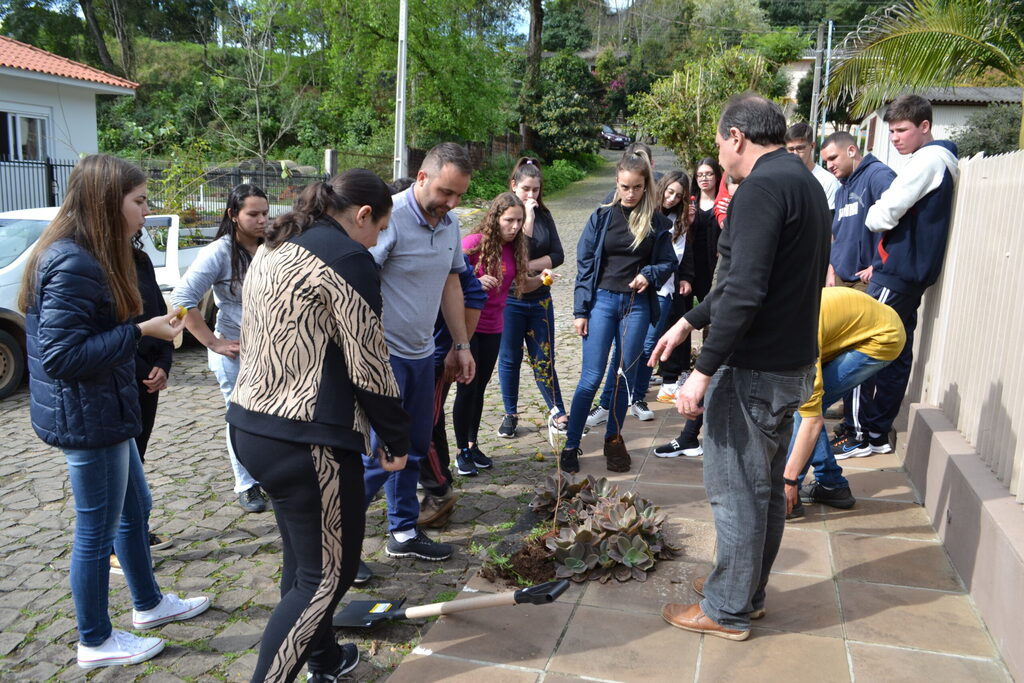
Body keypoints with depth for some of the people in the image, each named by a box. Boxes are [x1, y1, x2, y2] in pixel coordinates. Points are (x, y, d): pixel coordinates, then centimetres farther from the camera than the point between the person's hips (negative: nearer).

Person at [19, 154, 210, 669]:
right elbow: (60, 355, -26)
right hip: (86, 418, -10)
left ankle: (148, 604, 41)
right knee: (97, 530, 5)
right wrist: (140, 331, -25)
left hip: (102, 411, 10)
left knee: (135, 509, 22)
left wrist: (148, 328, 5)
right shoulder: (73, 264, -23)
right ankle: (95, 642, 24)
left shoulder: (87, 257, 9)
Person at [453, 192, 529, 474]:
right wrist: (475, 282, -29)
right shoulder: (474, 242, -14)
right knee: (467, 387, -1)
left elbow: (520, 285, 11)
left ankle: (473, 444, 27)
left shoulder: (516, 248, 2)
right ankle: (462, 451, 12)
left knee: (480, 387, 14)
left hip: (493, 328, 5)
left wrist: (540, 279, -7)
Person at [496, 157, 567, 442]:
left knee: (543, 359, 7)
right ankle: (510, 414, 23)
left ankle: (557, 412, 18)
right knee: (510, 359, 9)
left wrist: (528, 265, -15)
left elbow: (558, 255, -1)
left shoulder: (544, 216, 5)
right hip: (510, 299, -3)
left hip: (540, 299, 3)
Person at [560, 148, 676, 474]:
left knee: (625, 376, 9)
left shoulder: (657, 222, 2)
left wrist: (649, 274, -14)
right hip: (602, 300, -1)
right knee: (592, 377, -4)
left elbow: (668, 263, 9)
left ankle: (614, 439, 25)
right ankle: (571, 445, 6)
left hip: (637, 304, 1)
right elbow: (584, 263, 2)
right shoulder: (602, 217, 0)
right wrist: (580, 310, -2)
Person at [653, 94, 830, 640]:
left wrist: (704, 370, -24)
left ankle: (728, 609, 17)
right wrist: (690, 321, 22)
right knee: (765, 484, 19)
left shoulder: (761, 188, -18)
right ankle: (748, 589, 35)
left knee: (735, 489, 2)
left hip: (753, 369, -10)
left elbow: (745, 292, -27)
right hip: (793, 365, 10)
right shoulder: (805, 183, 15)